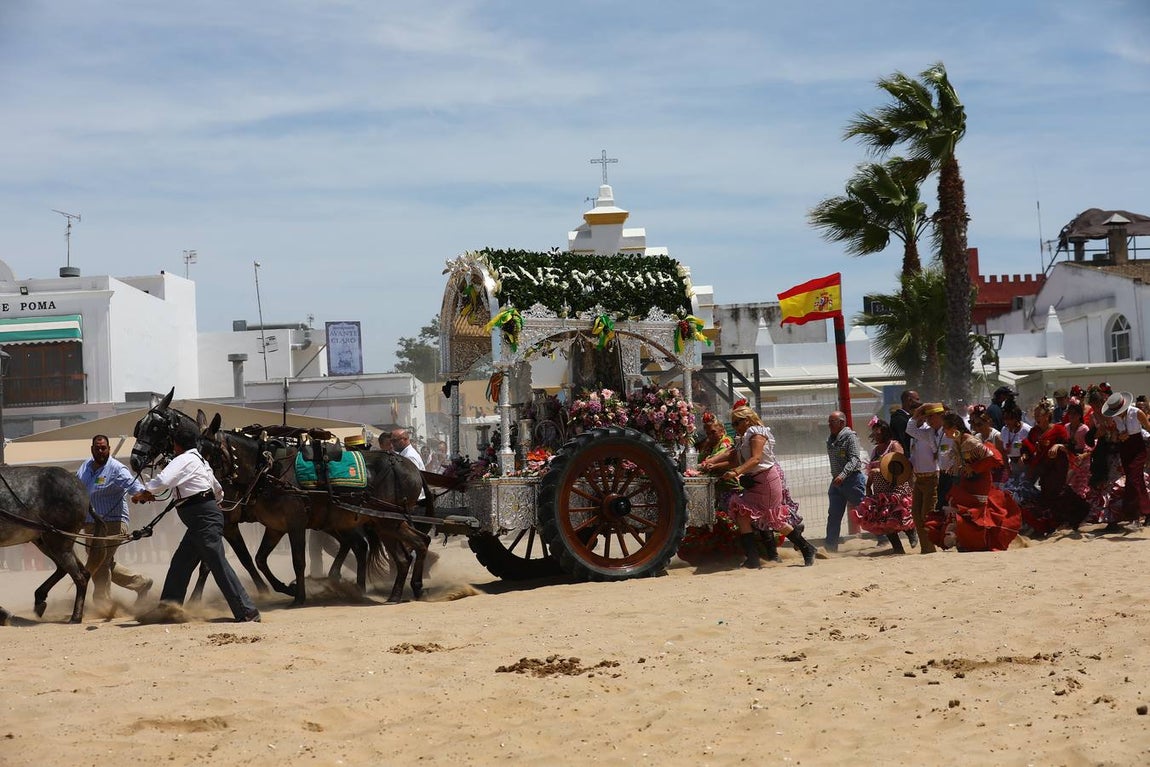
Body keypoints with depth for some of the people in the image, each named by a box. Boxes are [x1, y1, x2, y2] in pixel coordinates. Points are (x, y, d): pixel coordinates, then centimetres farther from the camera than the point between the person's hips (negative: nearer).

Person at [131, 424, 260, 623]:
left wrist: (142, 494, -9)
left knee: (217, 564, -11)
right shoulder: (200, 460, 20)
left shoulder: (184, 460, -9)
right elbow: (218, 491, 30)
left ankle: (247, 611, -13)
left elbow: (162, 481, -24)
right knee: (180, 563, 13)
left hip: (203, 519, -10)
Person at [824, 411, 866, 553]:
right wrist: (835, 478, 17)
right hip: (836, 482, 7)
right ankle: (831, 547, 7)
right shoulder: (830, 440, 14)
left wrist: (843, 475, -31)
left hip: (853, 479, -7)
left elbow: (854, 459, -19)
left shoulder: (850, 436, -9)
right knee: (833, 516, 5)